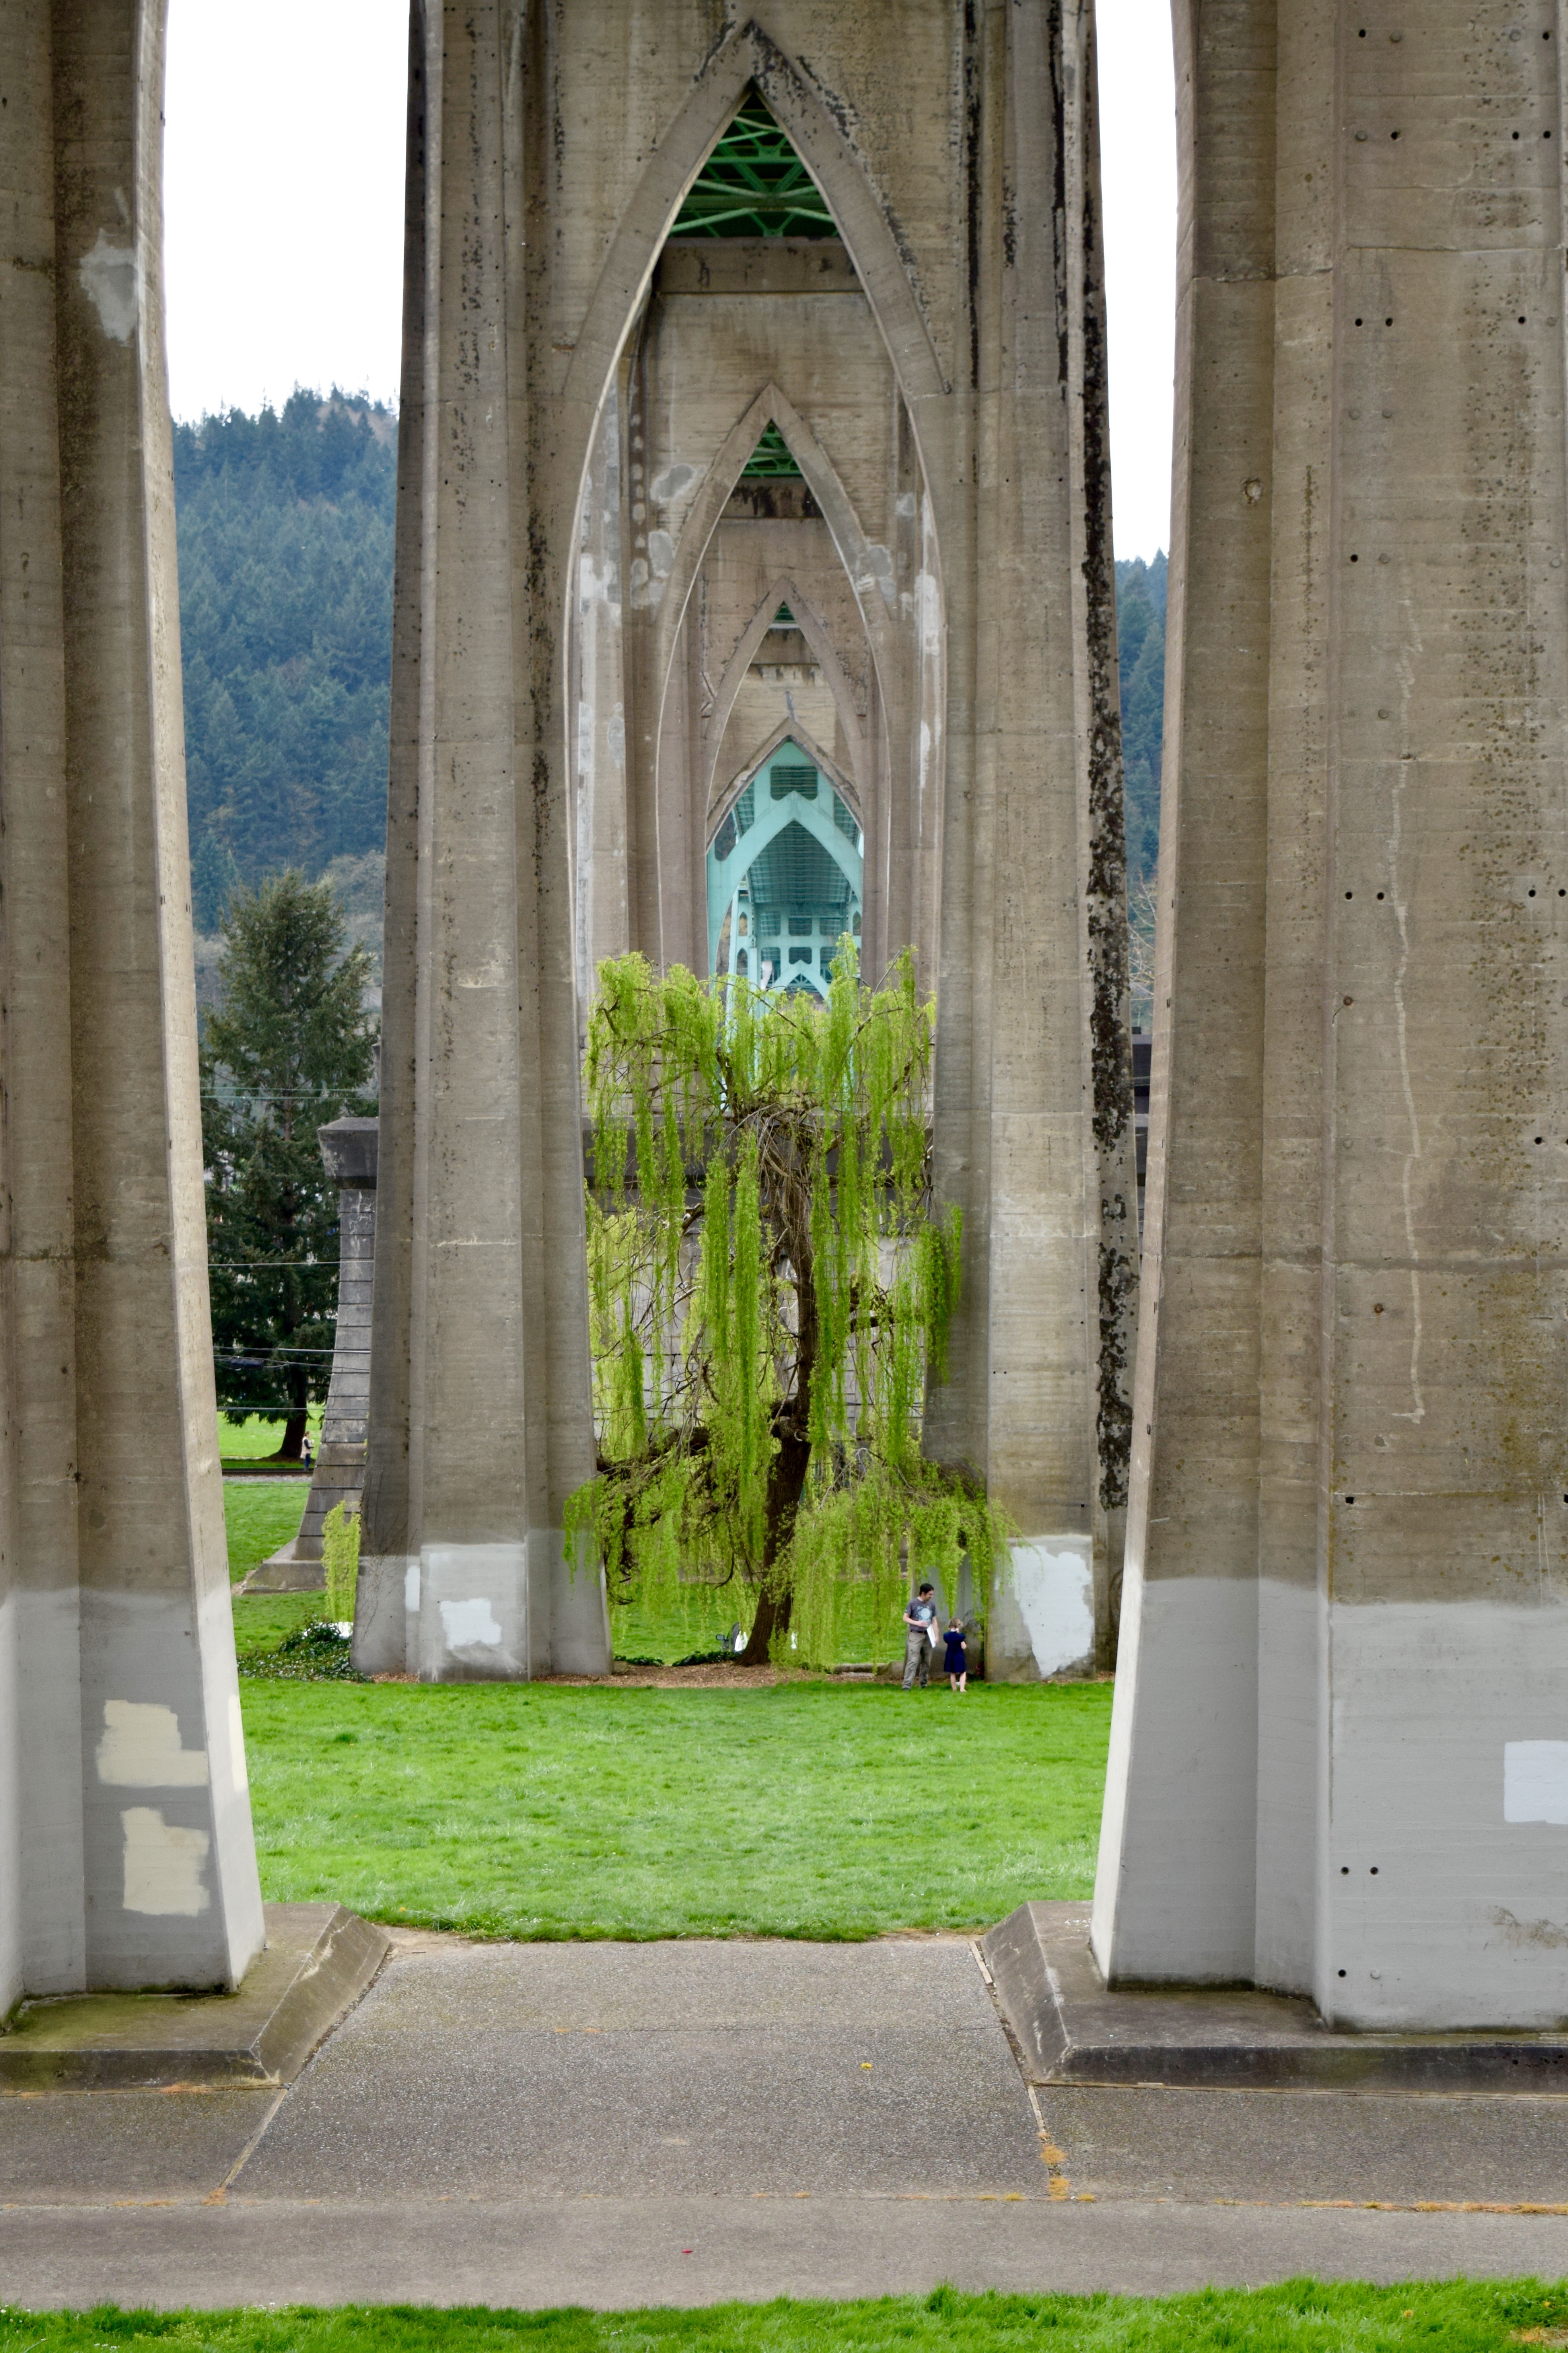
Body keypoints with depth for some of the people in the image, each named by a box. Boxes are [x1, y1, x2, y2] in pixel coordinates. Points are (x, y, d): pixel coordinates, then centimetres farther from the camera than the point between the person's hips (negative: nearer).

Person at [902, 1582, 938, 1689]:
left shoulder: (932, 1605, 12)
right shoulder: (913, 1604, -3)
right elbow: (905, 1618, -1)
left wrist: (936, 1636, 10)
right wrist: (917, 1623, -16)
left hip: (928, 1636, 5)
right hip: (916, 1636, -5)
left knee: (927, 1662, 9)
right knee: (913, 1661, -13)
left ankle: (923, 1685, 20)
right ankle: (907, 1686, -17)